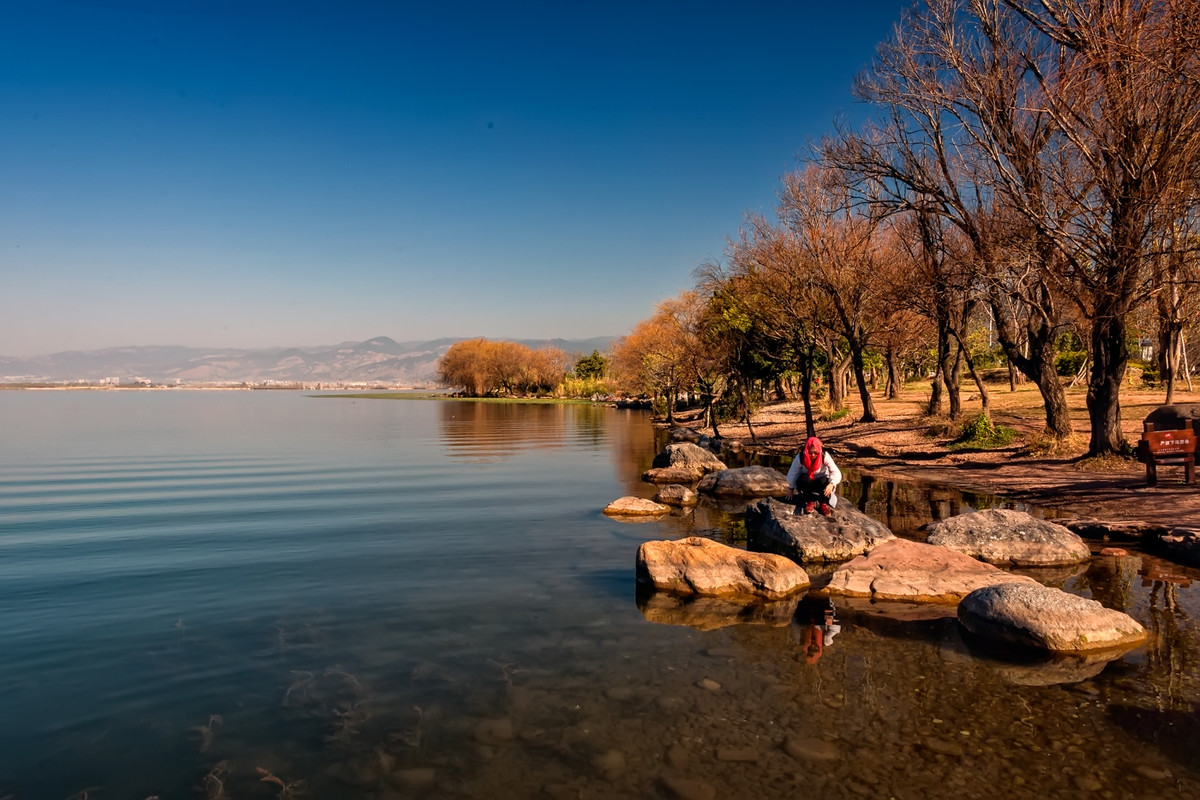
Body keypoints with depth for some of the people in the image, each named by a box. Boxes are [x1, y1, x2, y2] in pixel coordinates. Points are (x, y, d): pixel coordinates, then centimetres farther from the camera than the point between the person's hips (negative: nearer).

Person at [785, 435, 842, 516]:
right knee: (804, 478, -33)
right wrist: (790, 489, 0)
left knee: (824, 480, -33)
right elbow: (792, 474, -10)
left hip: (821, 483, 0)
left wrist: (831, 484, -45)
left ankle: (824, 504, -13)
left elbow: (836, 473, -26)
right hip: (806, 483, 0)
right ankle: (810, 502, -13)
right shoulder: (800, 457, -22)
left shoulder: (825, 456, -23)